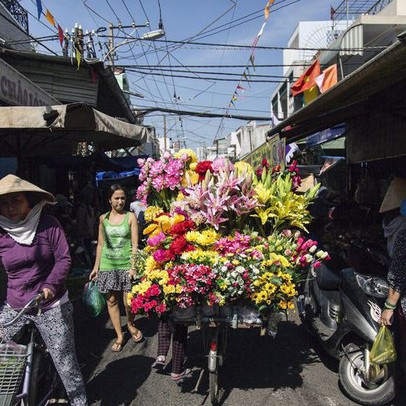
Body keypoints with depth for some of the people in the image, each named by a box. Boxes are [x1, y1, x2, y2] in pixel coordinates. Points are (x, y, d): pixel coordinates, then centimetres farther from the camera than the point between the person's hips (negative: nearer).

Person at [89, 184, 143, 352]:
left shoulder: (130, 217, -1)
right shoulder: (103, 218, 7)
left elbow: (135, 244, -4)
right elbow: (100, 244, 11)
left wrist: (133, 266, -12)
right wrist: (96, 266, 9)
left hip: (126, 264, -2)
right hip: (107, 265, 3)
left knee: (128, 301, -2)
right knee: (111, 300, 6)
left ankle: (130, 325, 30)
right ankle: (119, 336, 22)